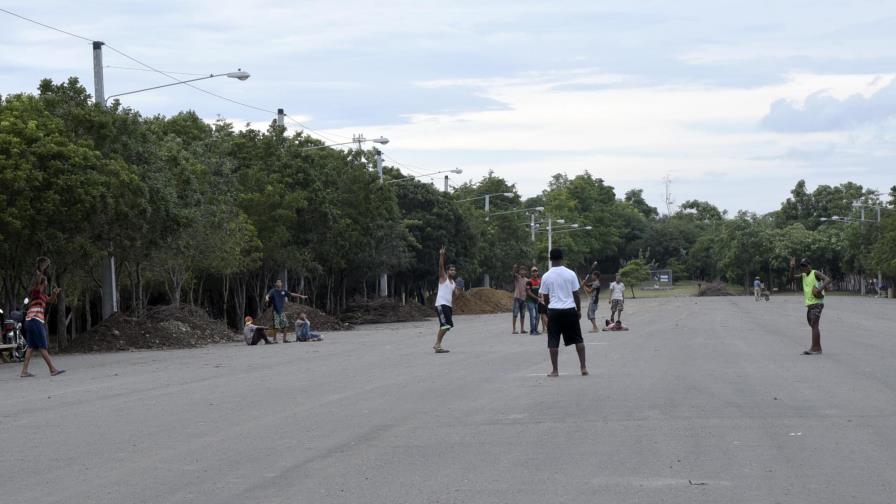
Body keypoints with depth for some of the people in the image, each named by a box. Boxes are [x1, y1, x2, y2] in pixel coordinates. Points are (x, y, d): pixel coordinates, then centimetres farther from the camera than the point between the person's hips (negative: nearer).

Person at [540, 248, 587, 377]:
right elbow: (576, 294, 1)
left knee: (553, 342, 4)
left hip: (554, 310, -1)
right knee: (578, 340, 10)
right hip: (570, 310, 1)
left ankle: (555, 370, 3)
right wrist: (579, 310, 11)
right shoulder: (571, 274, -3)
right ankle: (583, 368, 7)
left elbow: (545, 296, 3)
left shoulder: (546, 276, -3)